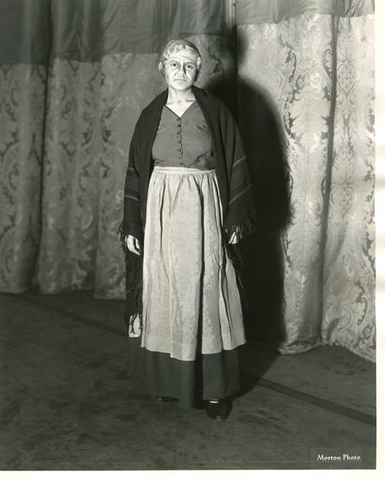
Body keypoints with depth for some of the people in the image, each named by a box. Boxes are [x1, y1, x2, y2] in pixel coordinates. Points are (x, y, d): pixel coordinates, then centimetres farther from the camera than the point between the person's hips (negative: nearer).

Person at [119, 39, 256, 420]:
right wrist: (131, 226, 3)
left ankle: (215, 387, 11)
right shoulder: (151, 115, 7)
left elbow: (235, 166, 1)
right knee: (163, 292, 6)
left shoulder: (214, 111, 1)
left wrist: (236, 219, -4)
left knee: (205, 293, 0)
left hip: (203, 211, -2)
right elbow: (135, 172, 7)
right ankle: (166, 378, 23)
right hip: (160, 212, 2)